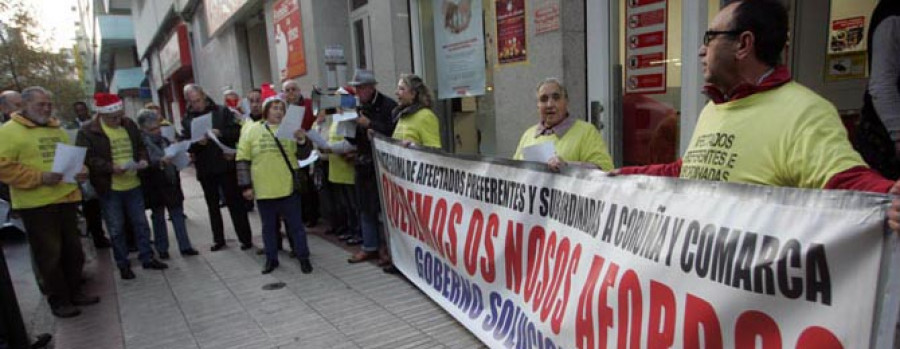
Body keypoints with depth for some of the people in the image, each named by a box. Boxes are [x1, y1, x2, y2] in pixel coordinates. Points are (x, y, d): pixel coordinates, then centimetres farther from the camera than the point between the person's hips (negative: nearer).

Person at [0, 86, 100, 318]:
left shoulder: (57, 130, 15)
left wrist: (79, 171, 3)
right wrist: (40, 177, -21)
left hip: (66, 198, 6)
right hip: (36, 204, -6)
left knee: (72, 249, 13)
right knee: (49, 254, 2)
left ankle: (74, 292, 27)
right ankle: (58, 300, 14)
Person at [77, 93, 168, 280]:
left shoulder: (129, 125, 5)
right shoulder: (88, 132, -10)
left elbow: (140, 147, 15)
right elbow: (87, 159, -14)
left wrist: (142, 159, -6)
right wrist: (111, 168, -27)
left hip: (133, 185, 4)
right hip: (109, 188, -4)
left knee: (141, 224, 12)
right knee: (116, 229, 7)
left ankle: (147, 258, 25)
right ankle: (123, 264, 21)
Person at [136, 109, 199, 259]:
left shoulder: (165, 141, 6)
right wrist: (160, 162, -36)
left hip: (172, 185, 5)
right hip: (155, 189, -4)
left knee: (178, 215, 7)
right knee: (158, 218, 9)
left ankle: (185, 246, 13)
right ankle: (162, 249, 19)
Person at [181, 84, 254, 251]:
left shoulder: (222, 111, 1)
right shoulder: (187, 120, 7)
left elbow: (237, 131, -6)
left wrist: (220, 133, -22)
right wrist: (197, 143, -20)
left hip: (226, 164, -3)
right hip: (205, 168, 3)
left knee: (235, 203, 1)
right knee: (212, 205, 13)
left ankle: (245, 238, 7)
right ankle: (218, 239, 24)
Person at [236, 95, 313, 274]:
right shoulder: (251, 132, 3)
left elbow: (303, 154, 1)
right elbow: (243, 161, 2)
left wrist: (302, 140, -19)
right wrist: (246, 186, -2)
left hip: (288, 188, 0)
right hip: (263, 190, 1)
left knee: (295, 224, 7)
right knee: (268, 226, 13)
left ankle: (303, 257, 18)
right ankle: (271, 259, 27)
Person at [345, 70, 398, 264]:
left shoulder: (387, 105, -8)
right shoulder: (359, 107, 12)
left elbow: (393, 131, -20)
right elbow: (356, 139, 14)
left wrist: (370, 124, -21)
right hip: (363, 164, 7)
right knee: (365, 207, 11)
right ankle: (370, 247, 23)